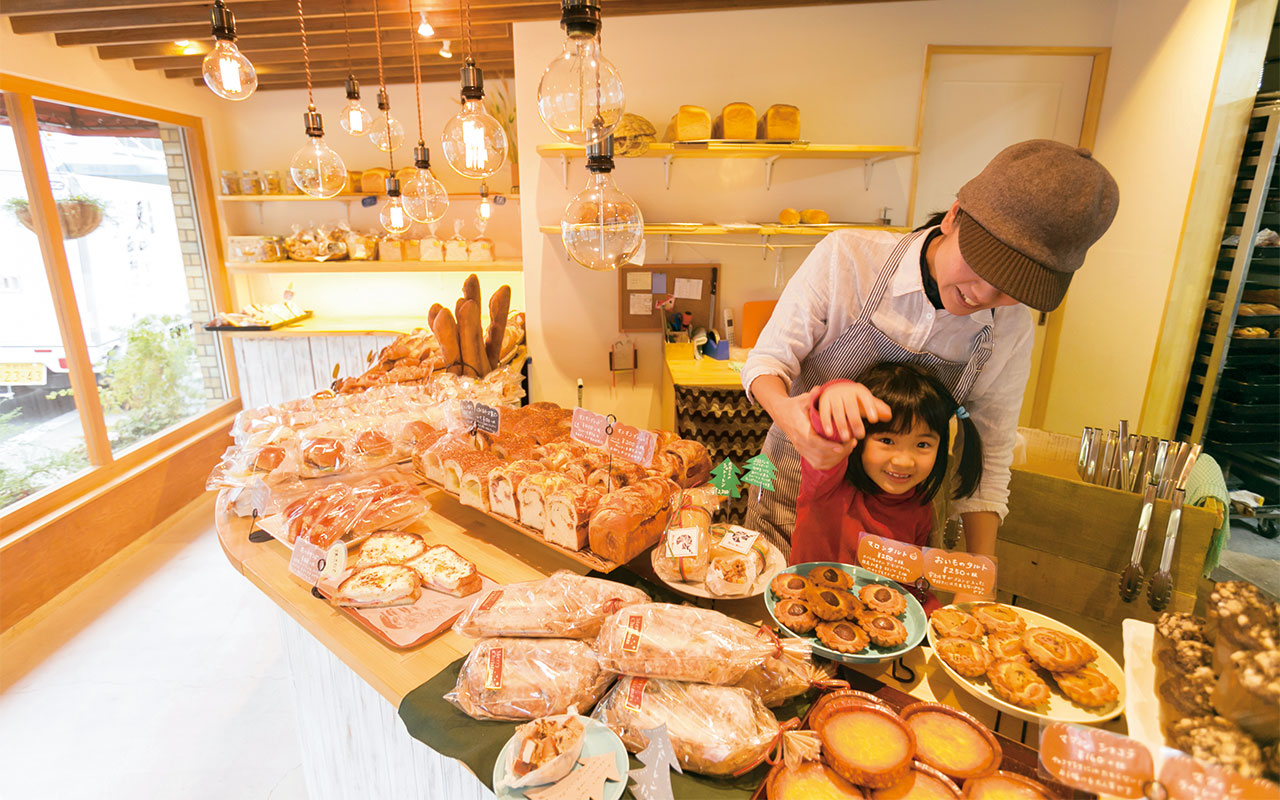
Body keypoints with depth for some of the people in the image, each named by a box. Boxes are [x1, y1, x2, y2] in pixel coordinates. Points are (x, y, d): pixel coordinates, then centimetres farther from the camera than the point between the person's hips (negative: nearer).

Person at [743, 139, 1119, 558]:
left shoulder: (1011, 332, -10)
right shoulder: (847, 256, -21)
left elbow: (987, 464, -4)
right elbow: (766, 360, -15)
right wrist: (785, 411, -38)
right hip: (792, 495, -1)